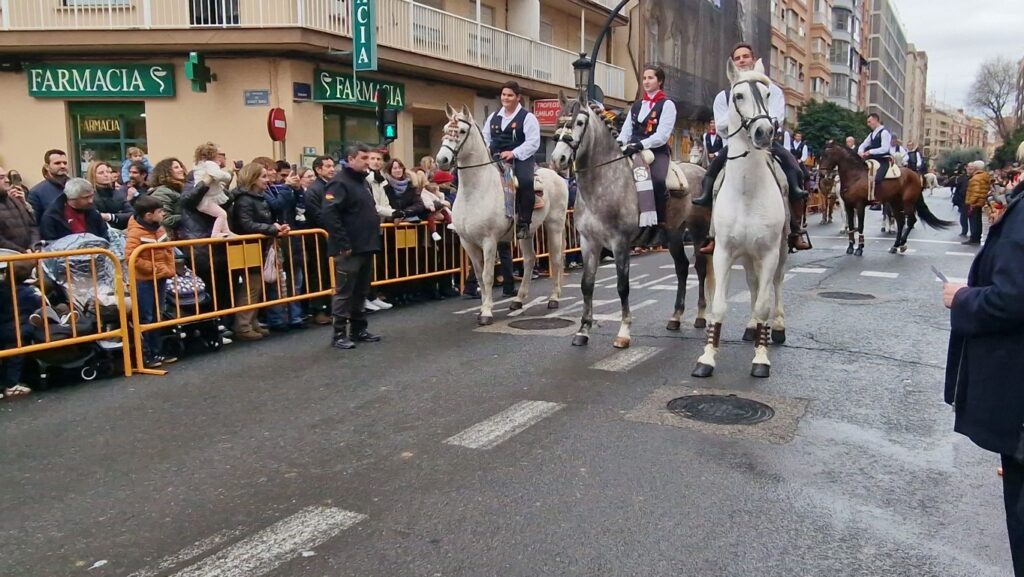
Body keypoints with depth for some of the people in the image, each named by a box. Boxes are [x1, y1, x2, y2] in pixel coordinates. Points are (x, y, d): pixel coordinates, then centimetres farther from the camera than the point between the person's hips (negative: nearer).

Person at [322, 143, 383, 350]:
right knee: (344, 292, -3)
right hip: (349, 249, -9)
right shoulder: (340, 182, -13)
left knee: (361, 291, 15)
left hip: (366, 247, 9)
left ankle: (358, 330, 24)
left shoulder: (362, 181, 17)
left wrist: (374, 237, 18)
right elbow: (329, 215, -23)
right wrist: (343, 244, -22)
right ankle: (339, 334, 4)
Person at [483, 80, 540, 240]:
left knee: (525, 181, -35)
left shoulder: (527, 117, -1)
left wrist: (513, 153, -21)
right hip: (496, 160, 6)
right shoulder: (493, 117, 17)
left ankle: (524, 223, -26)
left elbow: (533, 142, -11)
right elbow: (485, 138, 22)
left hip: (521, 159, -5)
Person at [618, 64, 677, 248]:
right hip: (634, 153, 6)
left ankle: (660, 226, -20)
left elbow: (662, 135, -10)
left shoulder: (667, 104, 3)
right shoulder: (636, 106, 21)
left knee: (658, 180, -35)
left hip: (658, 152, -5)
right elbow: (626, 131, 14)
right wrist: (618, 144, -9)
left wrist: (641, 144, -24)